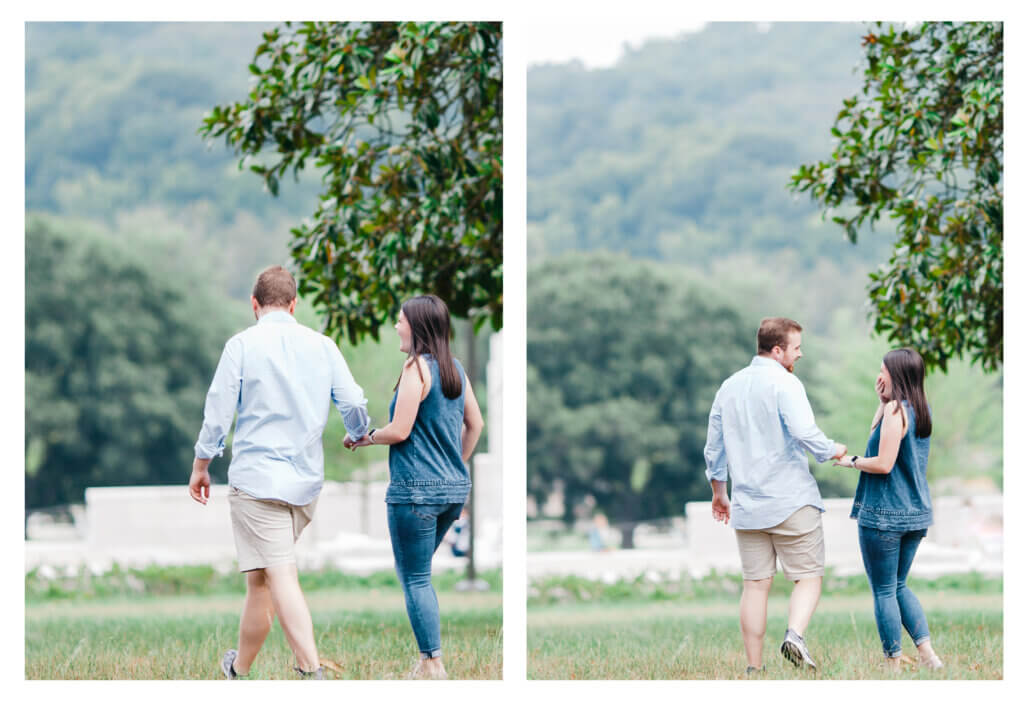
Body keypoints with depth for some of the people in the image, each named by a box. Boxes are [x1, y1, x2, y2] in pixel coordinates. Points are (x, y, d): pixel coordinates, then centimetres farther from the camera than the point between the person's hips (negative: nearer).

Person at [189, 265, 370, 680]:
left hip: (257, 478, -5)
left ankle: (313, 672, -22)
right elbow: (353, 404, 7)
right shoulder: (323, 346, 7)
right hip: (306, 480, 5)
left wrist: (201, 466, 8)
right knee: (263, 575, 18)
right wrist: (359, 436, 29)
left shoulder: (243, 345, -5)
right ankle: (240, 666, 27)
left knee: (280, 578, -10)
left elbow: (218, 411, -4)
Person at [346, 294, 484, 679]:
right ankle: (428, 655, 16)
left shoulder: (417, 367, -13)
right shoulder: (456, 368, 10)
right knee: (416, 572, 19)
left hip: (416, 489, -8)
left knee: (415, 579, -1)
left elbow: (400, 430, -16)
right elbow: (475, 423, 17)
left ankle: (432, 663, -1)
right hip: (454, 489, 8)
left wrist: (364, 438, 1)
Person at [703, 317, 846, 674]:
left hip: (748, 505, 6)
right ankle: (795, 635, -24)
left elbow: (714, 447, 19)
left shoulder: (729, 387, 13)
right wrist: (833, 451, -3)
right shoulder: (784, 384, -10)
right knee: (808, 577, 0)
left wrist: (718, 492, 30)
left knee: (755, 584, 7)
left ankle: (754, 666, 4)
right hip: (791, 502, -6)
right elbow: (805, 433, -22)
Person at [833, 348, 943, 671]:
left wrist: (851, 461, -6)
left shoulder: (896, 410, -16)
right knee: (899, 586, 18)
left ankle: (893, 665, 4)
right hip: (916, 512, 8)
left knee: (884, 591, 2)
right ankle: (928, 655, 8)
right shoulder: (920, 410, 10)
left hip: (884, 514, -8)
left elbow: (884, 463, -21)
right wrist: (881, 399, 13)